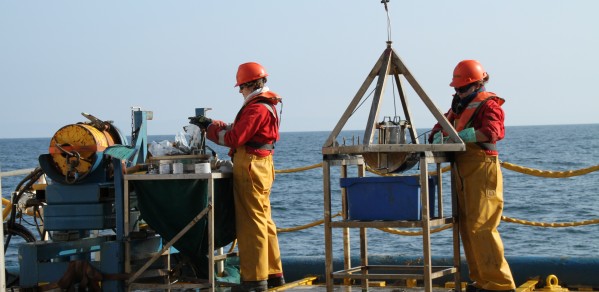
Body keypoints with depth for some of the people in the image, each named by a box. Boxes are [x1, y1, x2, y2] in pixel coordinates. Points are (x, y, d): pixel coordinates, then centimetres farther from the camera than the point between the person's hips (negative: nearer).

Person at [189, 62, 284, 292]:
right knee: (264, 221, 15)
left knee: (251, 223, -7)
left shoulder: (256, 108, -15)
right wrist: (210, 124, 15)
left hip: (250, 167, -11)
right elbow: (236, 129, 19)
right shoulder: (267, 105, 18)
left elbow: (234, 138, -17)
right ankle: (273, 273, 21)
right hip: (261, 167, 11)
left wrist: (210, 128, -4)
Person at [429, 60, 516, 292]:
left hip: (482, 172, -9)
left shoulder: (488, 104, -8)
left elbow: (490, 132, -24)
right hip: (462, 173, 9)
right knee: (466, 227, 9)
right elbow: (443, 124, 23)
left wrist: (457, 135, -20)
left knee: (480, 227, -14)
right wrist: (437, 135, -1)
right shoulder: (460, 104, 19)